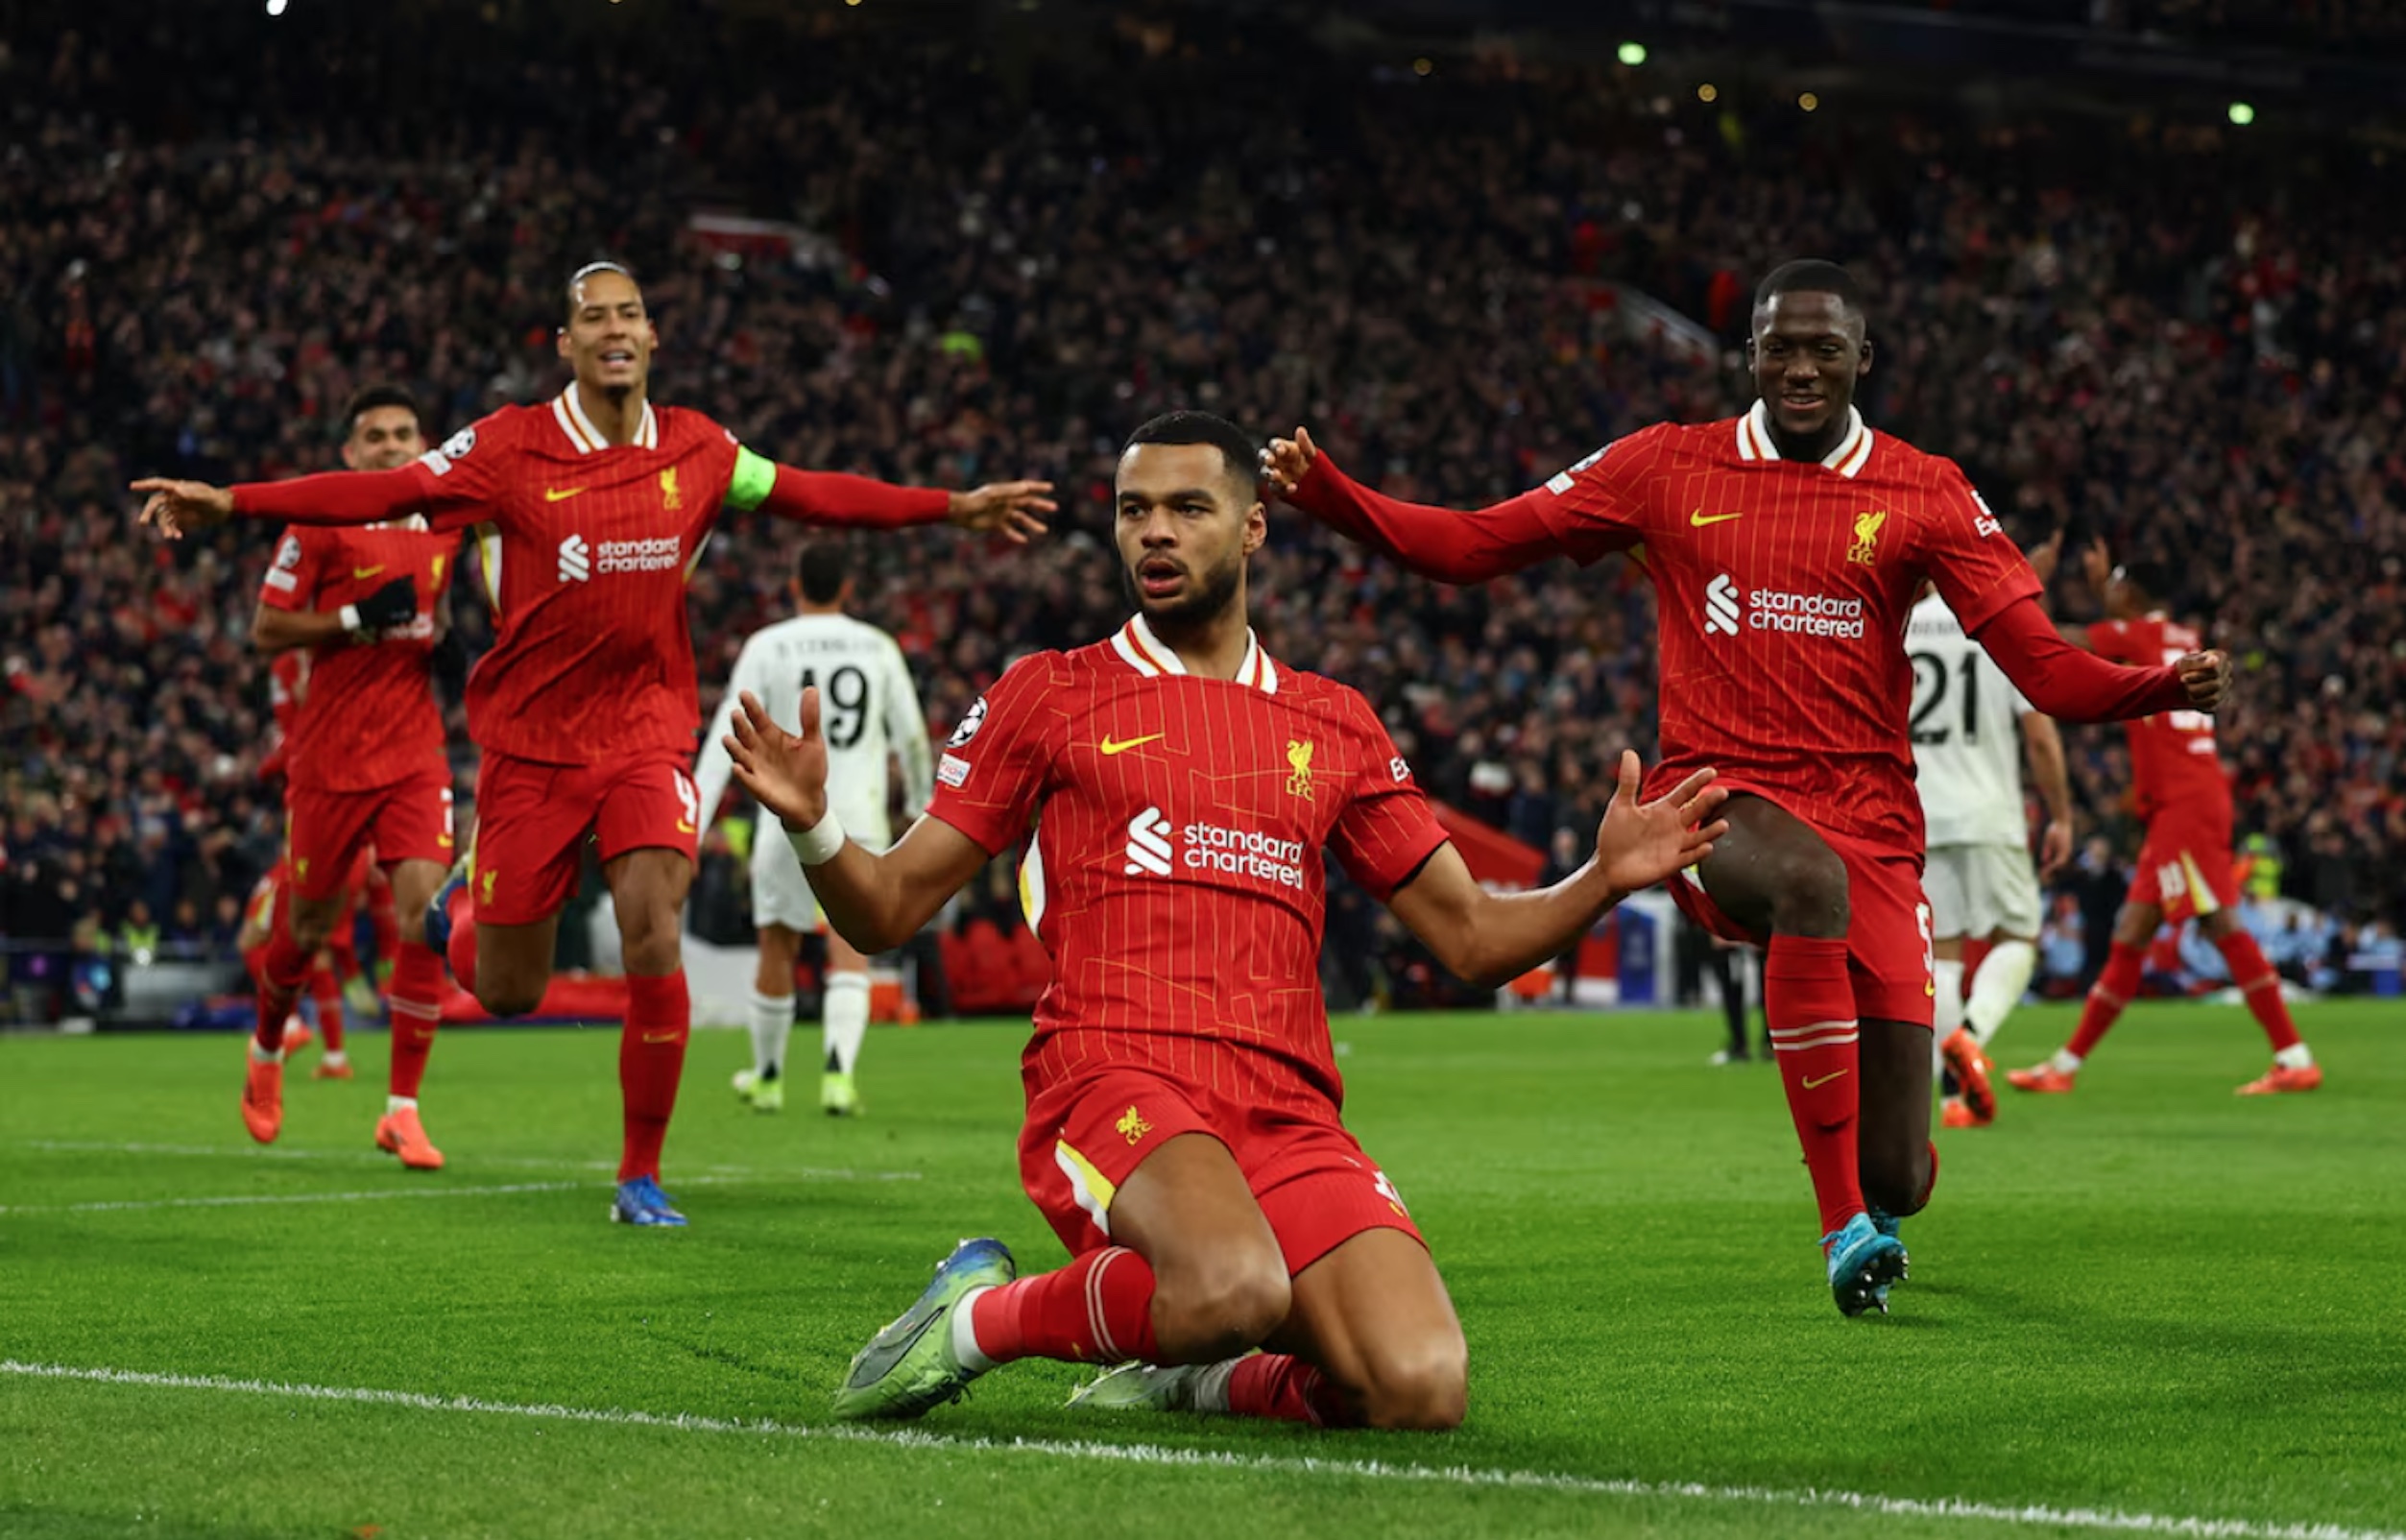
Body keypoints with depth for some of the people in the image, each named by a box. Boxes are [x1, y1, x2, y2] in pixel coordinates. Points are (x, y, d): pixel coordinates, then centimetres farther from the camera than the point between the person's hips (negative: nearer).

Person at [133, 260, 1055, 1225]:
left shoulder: (696, 449, 2)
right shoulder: (510, 447, -7)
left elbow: (806, 494, 15)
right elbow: (383, 492, -12)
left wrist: (953, 508, 18)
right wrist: (228, 502, -21)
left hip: (648, 730, 2)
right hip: (531, 739, -1)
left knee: (654, 944, -17)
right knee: (507, 995, 4)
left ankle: (642, 1175, 0)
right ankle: (467, 899, 42)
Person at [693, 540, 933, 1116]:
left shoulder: (767, 647, -1)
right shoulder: (879, 648, 6)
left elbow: (728, 735, -8)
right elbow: (912, 738, 12)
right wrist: (920, 800, 30)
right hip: (859, 820, 1)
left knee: (778, 949, 14)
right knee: (850, 955, -3)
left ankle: (767, 1077, 28)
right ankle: (839, 1069, -25)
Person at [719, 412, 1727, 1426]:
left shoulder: (1332, 725, 21)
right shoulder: (1048, 694, 13)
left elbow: (1471, 937, 23)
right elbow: (887, 912, 11)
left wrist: (1606, 879, 6)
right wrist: (811, 826, -10)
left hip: (1288, 1112, 4)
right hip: (1112, 1083, -3)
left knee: (1419, 1392, -21)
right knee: (1238, 1288, -37)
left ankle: (1201, 1378, 10)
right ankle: (982, 1316, -7)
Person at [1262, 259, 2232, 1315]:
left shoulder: (1923, 494, 6)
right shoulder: (1668, 468, 8)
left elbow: (2048, 671, -1)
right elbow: (1468, 547, 8)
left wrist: (2170, 689, -20)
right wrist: (1322, 494, -7)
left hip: (1870, 819, 1)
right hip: (1719, 798, -1)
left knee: (1900, 1178, -3)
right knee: (1811, 879, -41)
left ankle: (1871, 1205, 41)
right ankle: (1843, 1227, -33)